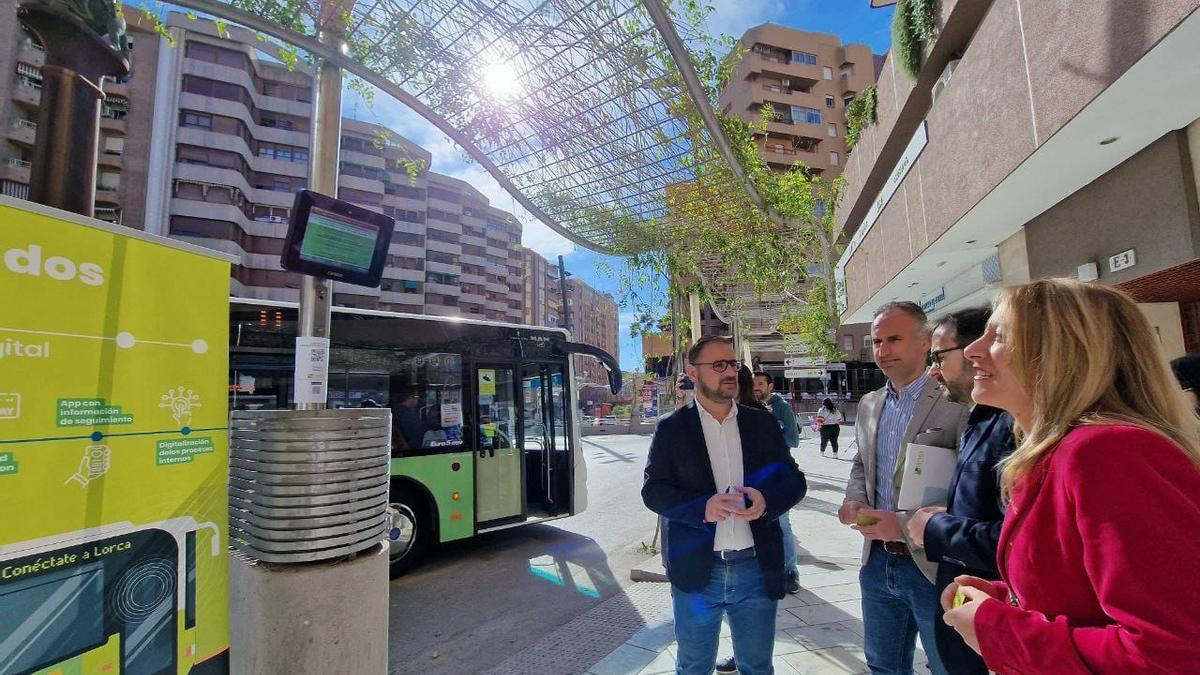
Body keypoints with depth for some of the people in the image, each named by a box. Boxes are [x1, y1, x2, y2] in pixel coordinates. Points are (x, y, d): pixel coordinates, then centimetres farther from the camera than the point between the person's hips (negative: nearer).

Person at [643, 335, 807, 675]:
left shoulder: (763, 422, 3)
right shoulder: (671, 428, -4)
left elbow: (794, 480, 4)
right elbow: (653, 489, -7)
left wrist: (767, 499, -18)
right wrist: (702, 507, -24)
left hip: (757, 567, 2)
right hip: (696, 569, -1)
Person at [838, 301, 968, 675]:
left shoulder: (956, 404, -14)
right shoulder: (869, 404, 7)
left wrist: (904, 524, -24)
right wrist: (854, 500, -2)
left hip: (933, 566, -6)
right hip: (878, 561, 6)